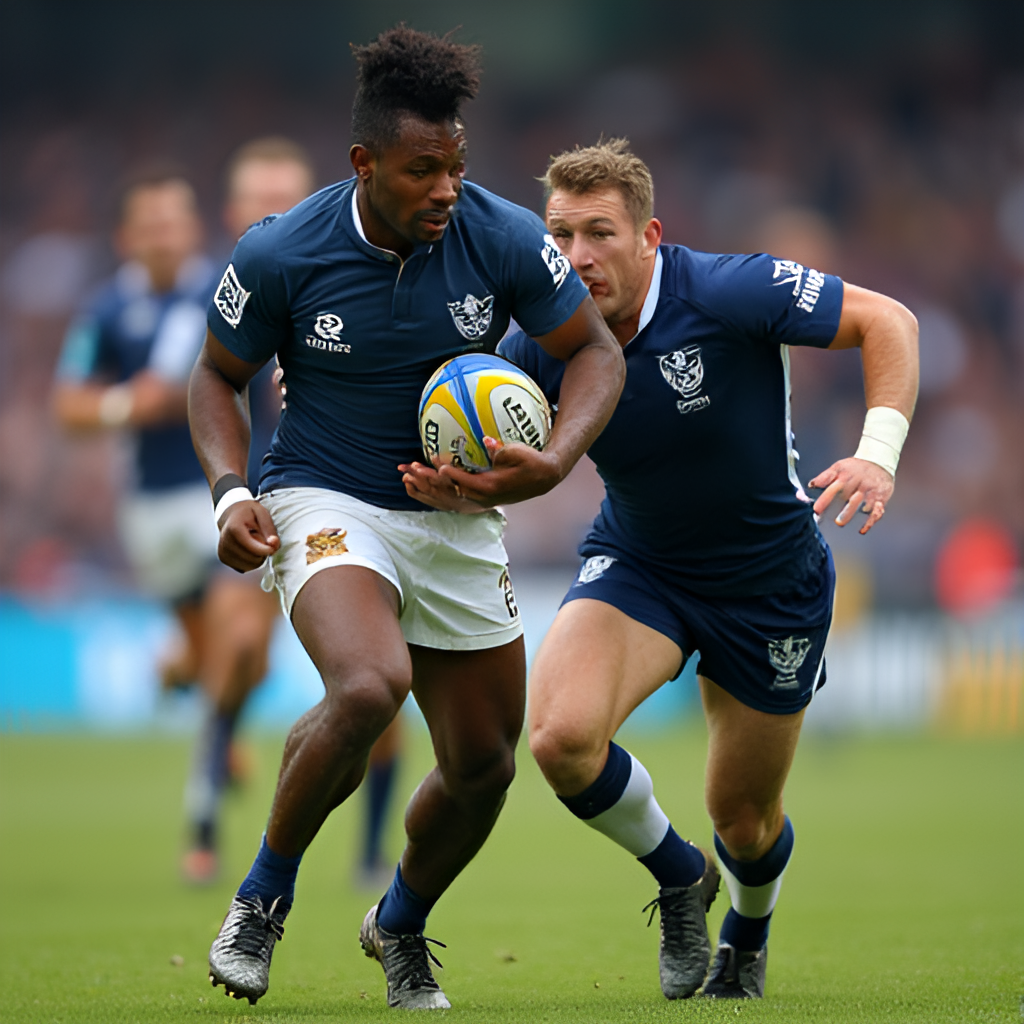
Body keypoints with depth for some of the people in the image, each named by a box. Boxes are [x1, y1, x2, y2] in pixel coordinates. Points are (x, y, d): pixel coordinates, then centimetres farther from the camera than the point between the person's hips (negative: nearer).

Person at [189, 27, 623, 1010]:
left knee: (484, 764, 7)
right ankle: (262, 900, -9)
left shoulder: (503, 239, -13)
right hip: (323, 503, -4)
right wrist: (230, 493, -16)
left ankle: (400, 927, 39)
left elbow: (595, 352, -1)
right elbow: (218, 377, 1)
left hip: (453, 516, 4)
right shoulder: (279, 255, -16)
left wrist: (553, 462, -19)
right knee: (367, 688, -33)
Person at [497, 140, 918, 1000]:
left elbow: (887, 321, -18)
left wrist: (879, 454, -32)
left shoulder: (727, 293, -26)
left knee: (744, 820, 10)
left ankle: (748, 934, 50)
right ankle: (677, 876, 5)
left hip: (770, 581, -2)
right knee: (561, 736, -27)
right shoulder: (544, 345, -16)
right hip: (637, 565, 2)